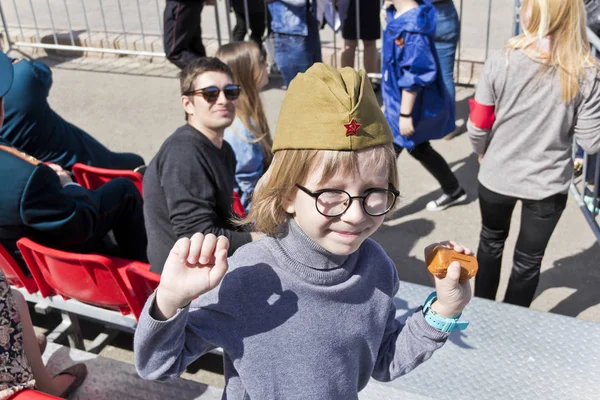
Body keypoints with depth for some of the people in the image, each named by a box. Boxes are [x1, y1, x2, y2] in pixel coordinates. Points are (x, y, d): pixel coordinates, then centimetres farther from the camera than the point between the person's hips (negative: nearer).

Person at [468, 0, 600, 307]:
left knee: (491, 241, 26)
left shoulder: (500, 62, -16)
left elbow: (477, 128, -9)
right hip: (547, 183, 0)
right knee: (529, 259, 19)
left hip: (497, 176, 1)